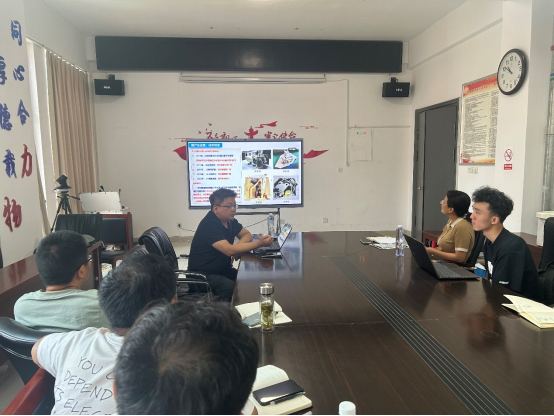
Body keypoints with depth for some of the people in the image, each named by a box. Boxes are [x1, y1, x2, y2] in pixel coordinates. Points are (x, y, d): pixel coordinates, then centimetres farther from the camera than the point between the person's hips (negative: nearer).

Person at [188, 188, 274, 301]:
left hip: (223, 270, 9)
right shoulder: (209, 225, -22)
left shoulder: (229, 221, 6)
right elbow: (229, 250, -31)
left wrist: (237, 248, -12)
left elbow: (247, 235, 11)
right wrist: (259, 243, -33)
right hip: (204, 275, -8)